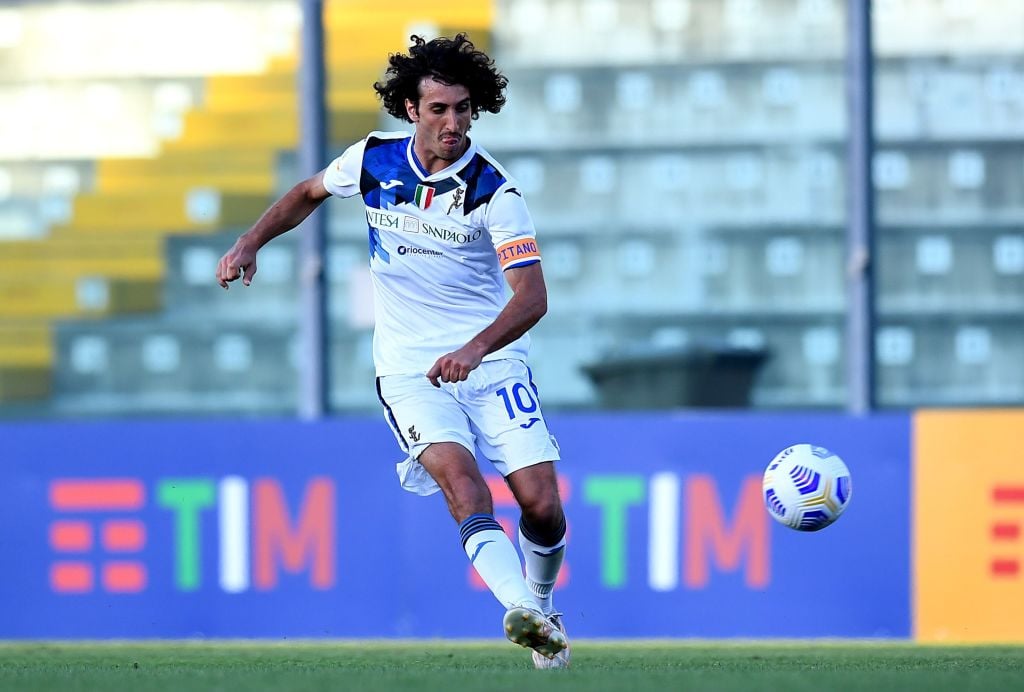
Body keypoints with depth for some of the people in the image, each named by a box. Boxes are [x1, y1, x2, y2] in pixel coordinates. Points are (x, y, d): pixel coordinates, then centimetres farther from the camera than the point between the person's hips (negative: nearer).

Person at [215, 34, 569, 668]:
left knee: (542, 506, -8)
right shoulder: (374, 159, -1)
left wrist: (474, 349, -38)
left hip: (491, 361, -1)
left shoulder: (494, 188, -12)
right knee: (465, 485, -25)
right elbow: (310, 192, 22)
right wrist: (250, 242, 9)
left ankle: (542, 604, 23)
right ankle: (523, 612, -44)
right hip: (408, 371, 1)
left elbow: (533, 295, -21)